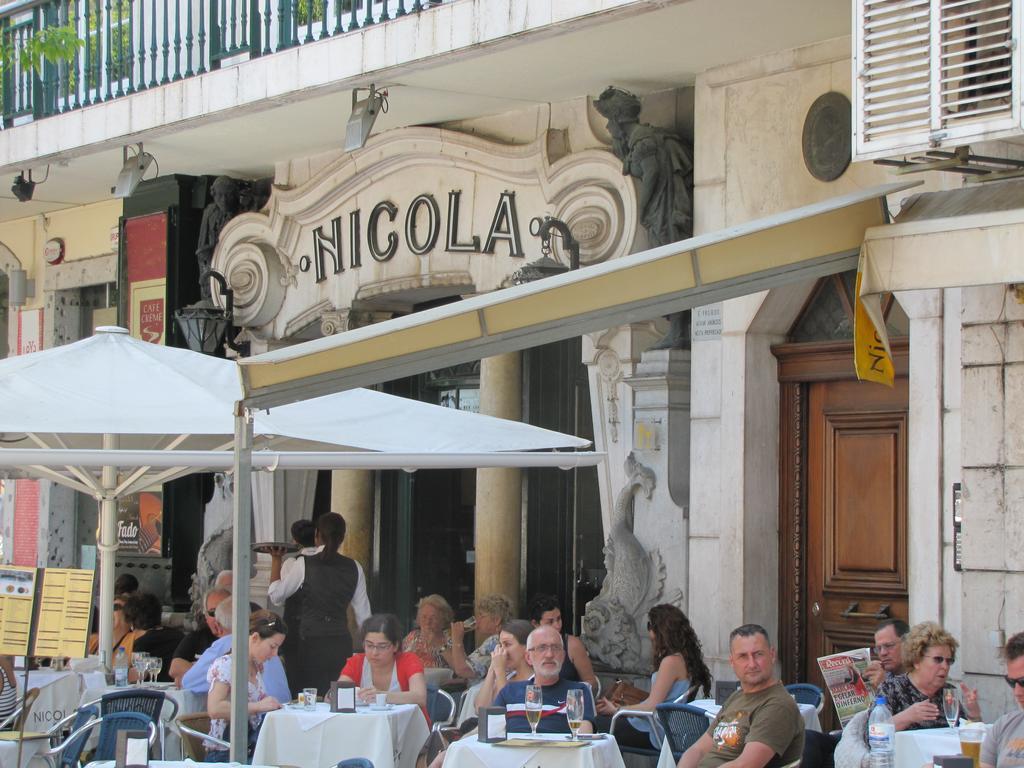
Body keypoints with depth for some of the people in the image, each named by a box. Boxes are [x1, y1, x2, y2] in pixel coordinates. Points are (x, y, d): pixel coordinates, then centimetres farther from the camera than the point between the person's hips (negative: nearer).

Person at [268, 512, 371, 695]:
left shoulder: (304, 564, -5)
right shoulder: (354, 568, 4)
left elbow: (276, 595, 6)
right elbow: (363, 613, 9)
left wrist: (276, 559, 16)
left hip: (312, 644, -3)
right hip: (342, 644, 3)